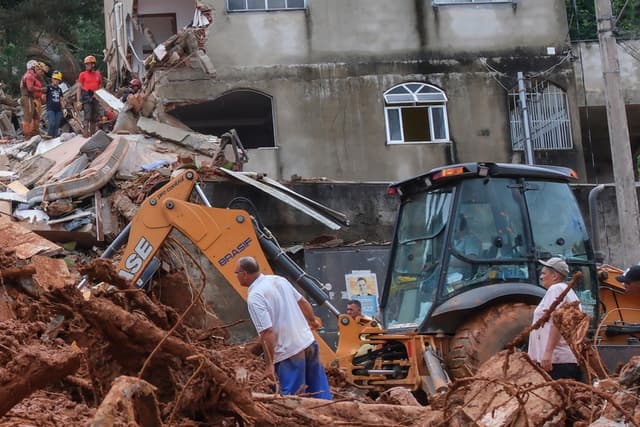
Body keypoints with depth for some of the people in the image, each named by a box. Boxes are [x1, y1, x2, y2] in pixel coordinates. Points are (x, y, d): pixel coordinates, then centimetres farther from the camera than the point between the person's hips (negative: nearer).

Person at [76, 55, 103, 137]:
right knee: (87, 116, -12)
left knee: (94, 118, 7)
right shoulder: (83, 74, 4)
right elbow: (79, 88, 2)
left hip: (96, 97, 4)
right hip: (86, 97, -4)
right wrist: (78, 101, -7)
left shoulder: (98, 74, 13)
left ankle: (92, 134, 14)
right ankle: (86, 133, -13)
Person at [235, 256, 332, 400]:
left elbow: (267, 332, -23)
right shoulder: (278, 279, 6)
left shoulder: (254, 297, -17)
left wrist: (269, 364, -17)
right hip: (308, 341, 8)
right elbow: (303, 302, 18)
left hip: (289, 352, -8)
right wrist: (312, 320, 36)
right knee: (318, 387, 19)